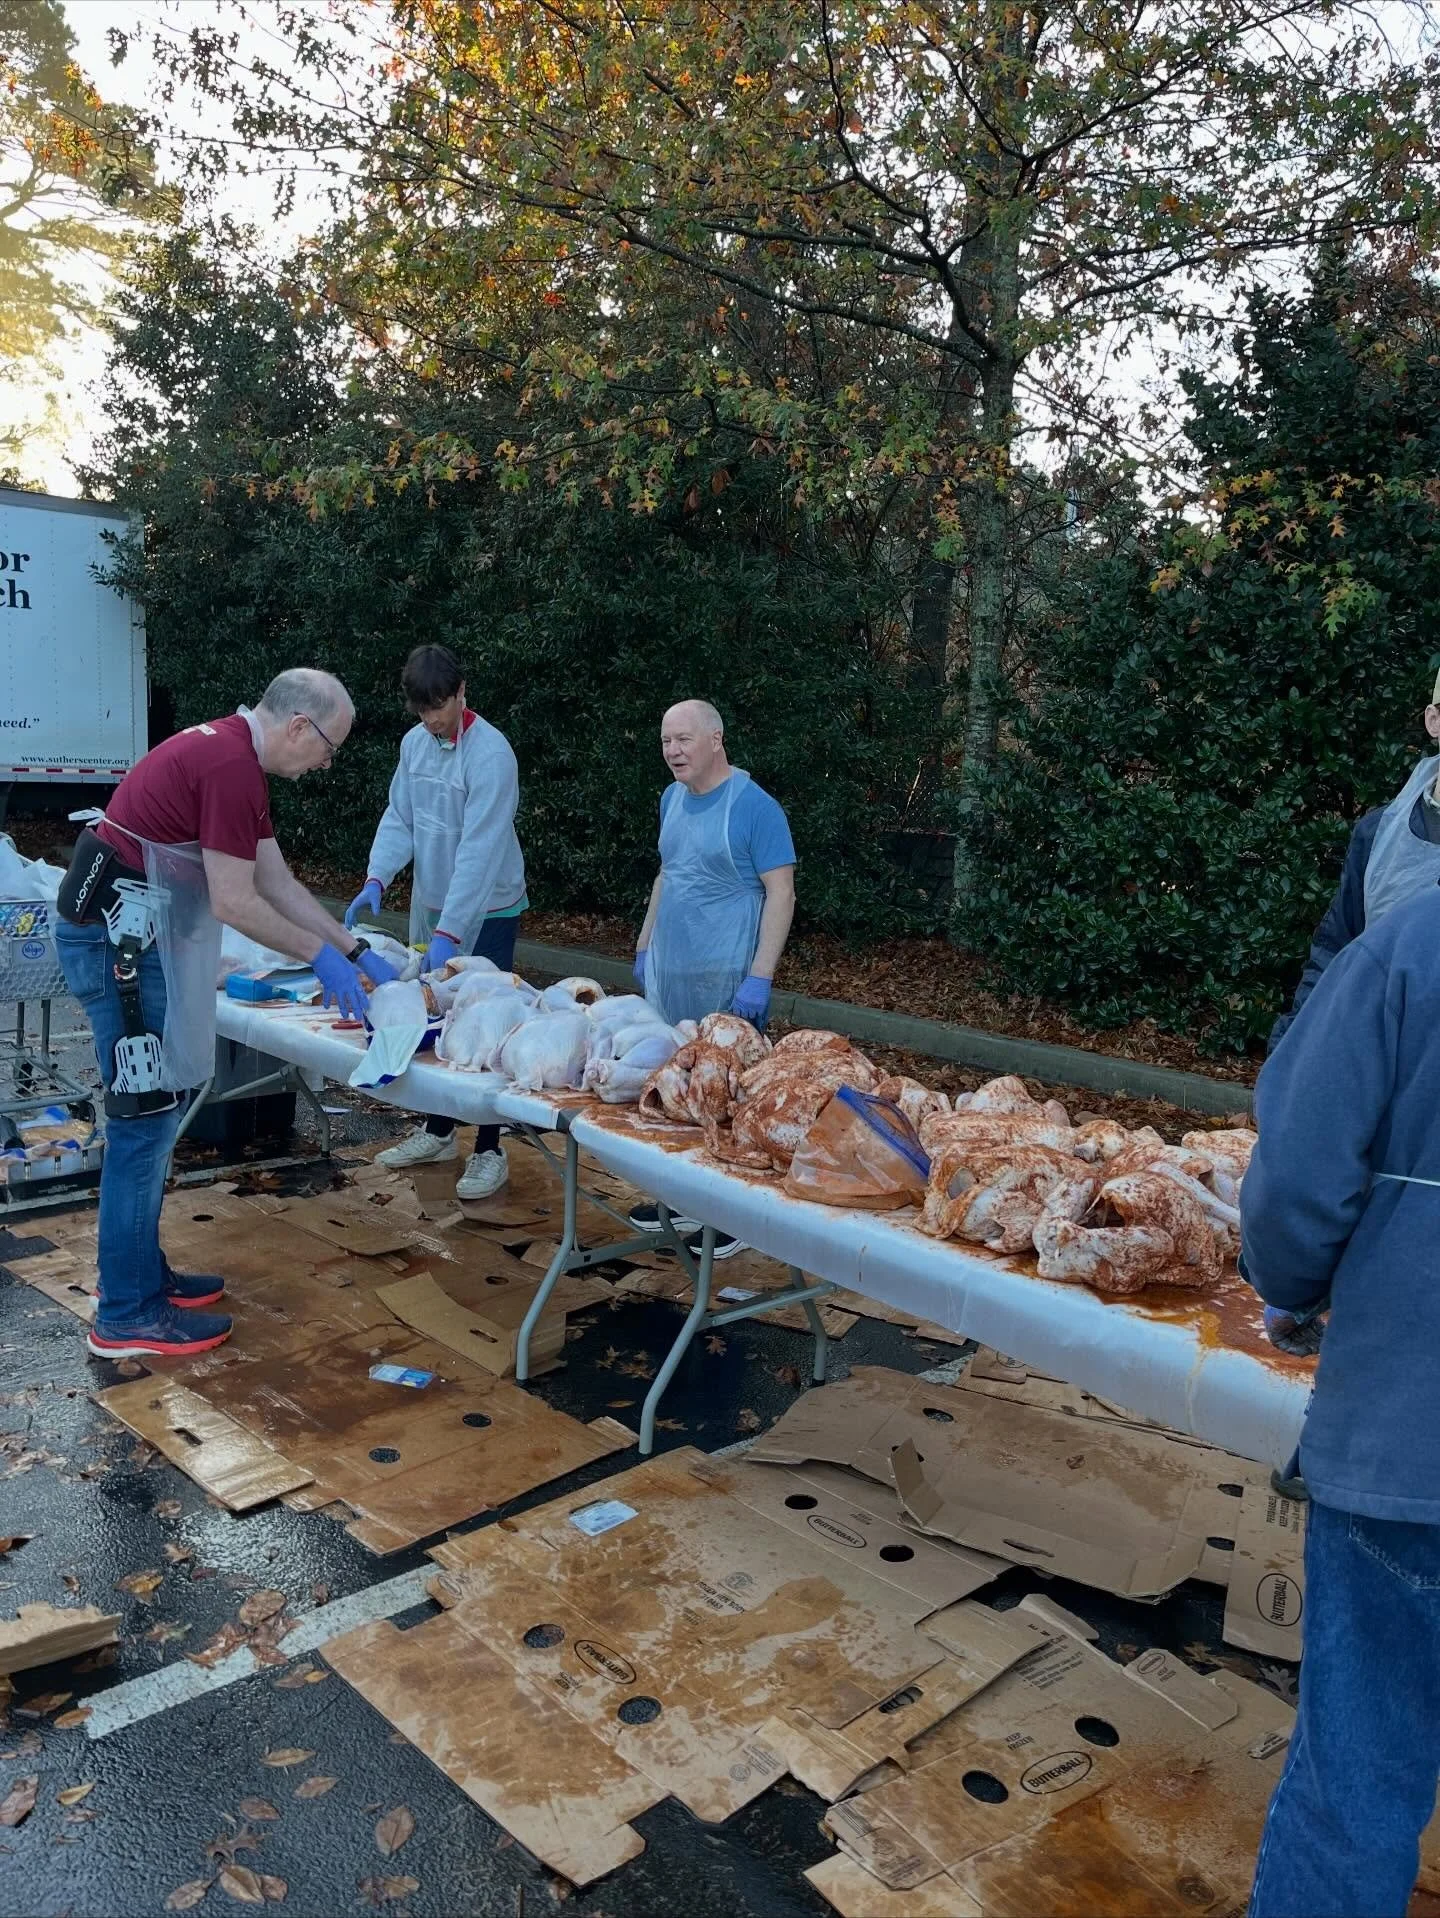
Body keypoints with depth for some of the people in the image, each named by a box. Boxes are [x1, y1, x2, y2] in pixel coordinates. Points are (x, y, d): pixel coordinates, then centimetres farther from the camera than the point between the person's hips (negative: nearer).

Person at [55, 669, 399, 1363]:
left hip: (126, 934, 10)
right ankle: (126, 1316, 7)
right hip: (118, 939, -10)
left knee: (147, 1119, 16)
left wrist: (356, 952, 14)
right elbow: (234, 903, -19)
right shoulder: (231, 766, -18)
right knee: (144, 1121, -3)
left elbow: (278, 883, 16)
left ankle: (138, 1272, 28)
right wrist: (322, 958, -7)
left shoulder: (231, 753, 14)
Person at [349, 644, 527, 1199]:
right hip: (430, 902, 7)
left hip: (486, 911, -6)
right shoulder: (414, 742, 0)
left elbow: (481, 849, -27)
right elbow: (399, 818, 6)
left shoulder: (489, 752, -21)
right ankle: (438, 1131, 30)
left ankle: (489, 1151, 10)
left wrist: (450, 931, -31)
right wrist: (377, 878, -12)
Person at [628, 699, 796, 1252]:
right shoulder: (672, 798, 10)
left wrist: (759, 977, -19)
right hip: (667, 972, 7)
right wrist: (644, 948, 19)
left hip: (724, 980, -7)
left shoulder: (753, 805, -12)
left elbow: (781, 893, -14)